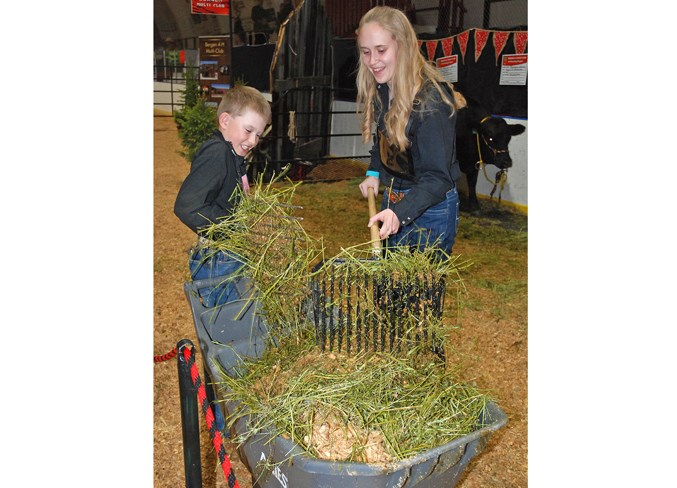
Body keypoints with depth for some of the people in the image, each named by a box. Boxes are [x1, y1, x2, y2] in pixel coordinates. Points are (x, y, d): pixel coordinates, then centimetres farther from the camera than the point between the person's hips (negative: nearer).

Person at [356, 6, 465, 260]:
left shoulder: (430, 99, -26)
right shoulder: (379, 89, -1)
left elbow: (437, 177, -30)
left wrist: (400, 213, -43)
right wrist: (374, 172, 2)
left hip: (429, 208, -7)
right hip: (392, 200, 8)